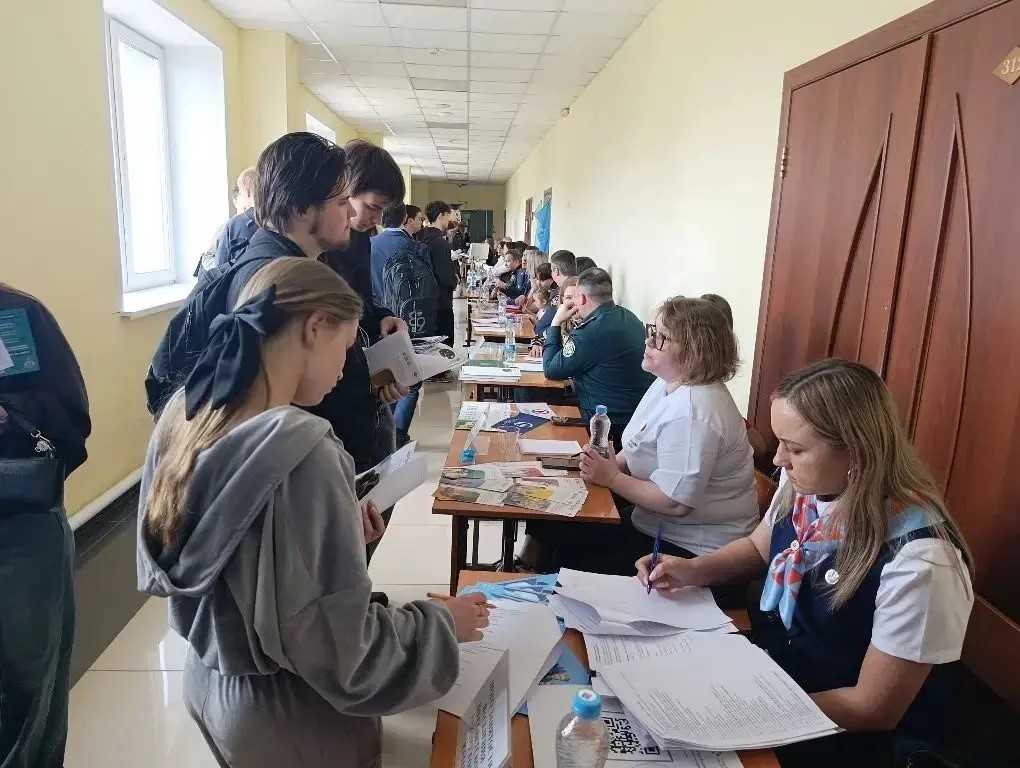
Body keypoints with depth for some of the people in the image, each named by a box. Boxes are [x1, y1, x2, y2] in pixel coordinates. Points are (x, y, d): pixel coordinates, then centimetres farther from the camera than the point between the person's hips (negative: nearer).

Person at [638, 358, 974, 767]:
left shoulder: (917, 563, -31)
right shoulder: (807, 484, -12)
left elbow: (873, 709, -21)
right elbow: (758, 548, 9)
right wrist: (692, 571, -8)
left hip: (855, 734, -5)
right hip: (775, 660, 6)